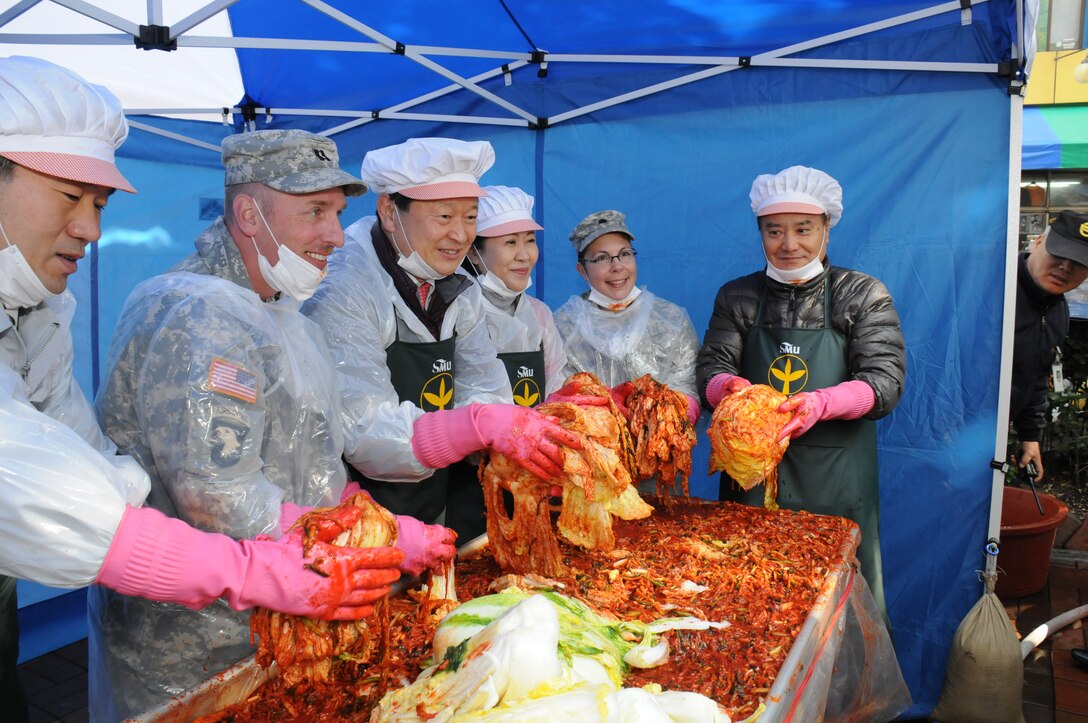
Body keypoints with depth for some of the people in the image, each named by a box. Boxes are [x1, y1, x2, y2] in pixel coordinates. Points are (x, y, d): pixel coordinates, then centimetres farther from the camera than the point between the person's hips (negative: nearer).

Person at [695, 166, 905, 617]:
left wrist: (820, 404, -26)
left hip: (834, 478, -1)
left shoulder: (863, 295, 2)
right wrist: (731, 387, -23)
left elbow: (885, 380, -7)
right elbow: (711, 368, 2)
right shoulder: (736, 297, 8)